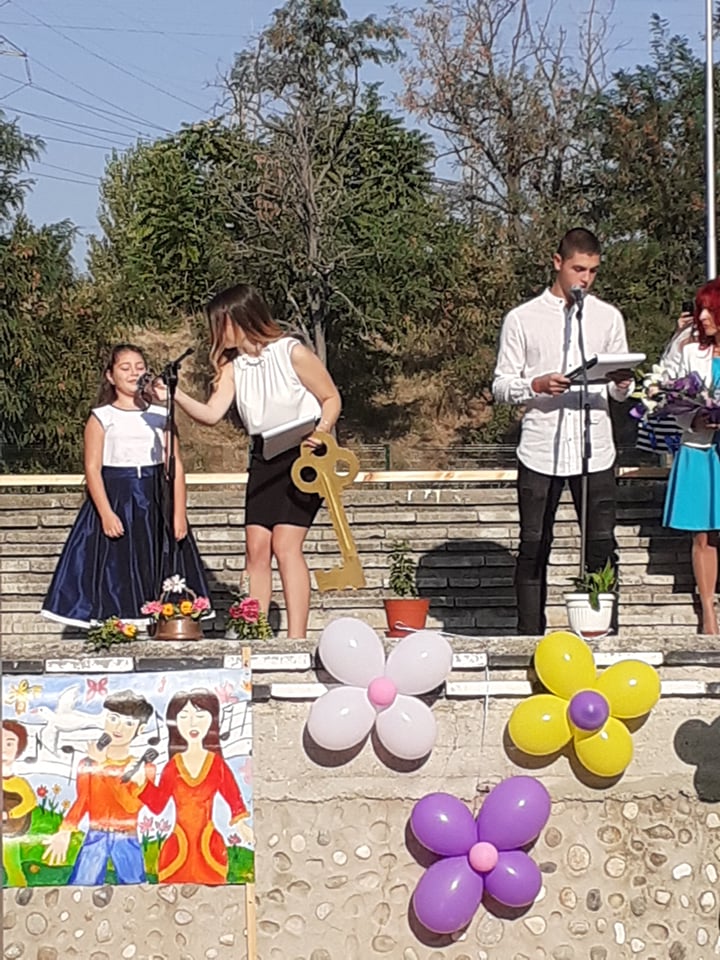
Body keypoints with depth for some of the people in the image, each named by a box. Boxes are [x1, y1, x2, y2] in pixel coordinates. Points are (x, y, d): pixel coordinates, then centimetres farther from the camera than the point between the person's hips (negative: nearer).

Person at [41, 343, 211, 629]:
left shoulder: (161, 415, 10)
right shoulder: (101, 418, 2)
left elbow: (176, 466, 6)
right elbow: (92, 469, -5)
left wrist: (179, 514, -3)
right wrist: (106, 514, -16)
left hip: (156, 503, 3)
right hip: (115, 501, -2)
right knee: (117, 577, -5)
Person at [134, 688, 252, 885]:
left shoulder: (217, 764, 1)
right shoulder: (173, 766, 4)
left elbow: (234, 797, 4)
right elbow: (158, 803, 4)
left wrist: (240, 823, -7)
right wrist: (142, 782, -8)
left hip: (208, 847, -1)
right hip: (178, 847, 1)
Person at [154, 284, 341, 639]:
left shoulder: (293, 353, -13)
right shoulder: (233, 366, 5)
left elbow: (331, 399, -5)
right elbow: (212, 413, -7)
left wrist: (321, 431, -23)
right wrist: (176, 396, -21)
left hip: (302, 456, -6)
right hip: (263, 458, 6)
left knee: (286, 544, -14)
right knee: (256, 547, -1)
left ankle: (297, 639, -12)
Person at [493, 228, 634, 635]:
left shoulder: (608, 317, 11)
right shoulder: (522, 319, 4)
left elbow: (620, 390, 14)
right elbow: (501, 386, 3)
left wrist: (622, 383, -10)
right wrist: (537, 385, -16)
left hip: (595, 450, 2)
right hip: (540, 451, -1)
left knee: (602, 548, 0)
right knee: (534, 547, 2)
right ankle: (531, 639, 9)